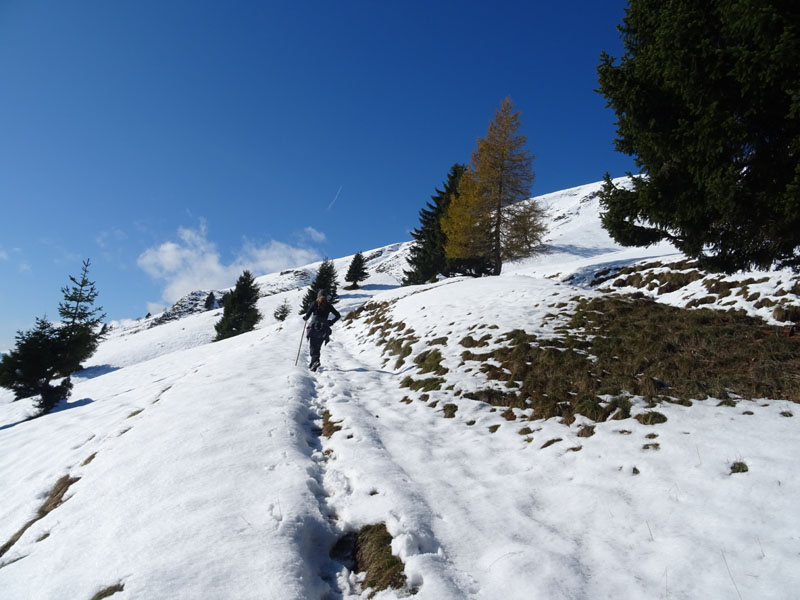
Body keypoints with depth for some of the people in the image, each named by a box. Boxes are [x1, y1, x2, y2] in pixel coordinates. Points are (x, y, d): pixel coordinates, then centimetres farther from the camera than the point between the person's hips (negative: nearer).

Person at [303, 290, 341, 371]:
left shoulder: (315, 304, -1)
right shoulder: (328, 305, 6)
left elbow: (308, 315, -7)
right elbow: (338, 315, 6)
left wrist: (305, 318, 15)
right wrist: (331, 322, 18)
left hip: (313, 328, -2)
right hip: (324, 329, 2)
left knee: (313, 346, 0)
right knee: (318, 347, 14)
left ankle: (316, 361, -23)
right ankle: (312, 363, 11)